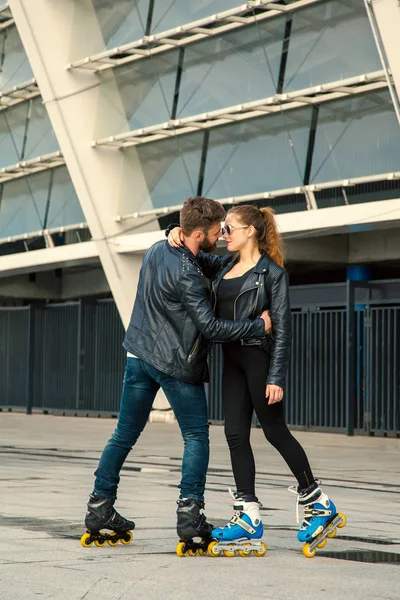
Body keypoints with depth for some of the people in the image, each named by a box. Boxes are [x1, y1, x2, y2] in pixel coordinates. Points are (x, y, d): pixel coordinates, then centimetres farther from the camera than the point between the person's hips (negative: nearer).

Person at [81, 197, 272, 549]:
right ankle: (190, 514, -4)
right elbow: (209, 327, -21)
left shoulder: (157, 250, 5)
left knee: (125, 434, 12)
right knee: (196, 437, 3)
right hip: (175, 364, -8)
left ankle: (100, 508, 16)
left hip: (139, 356, 8)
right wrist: (259, 326, -15)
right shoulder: (187, 275, -21)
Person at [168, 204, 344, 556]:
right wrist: (176, 235, 0)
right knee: (236, 435, 3)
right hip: (232, 359, 7)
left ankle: (317, 502, 17)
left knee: (275, 432, 1)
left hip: (258, 358, -7)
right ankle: (249, 517, 6)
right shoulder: (224, 265, 11)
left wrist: (277, 377, -17)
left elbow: (282, 327, -11)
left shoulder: (271, 272, -8)